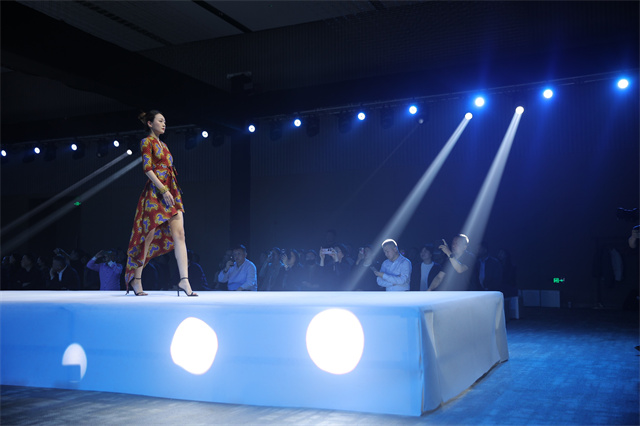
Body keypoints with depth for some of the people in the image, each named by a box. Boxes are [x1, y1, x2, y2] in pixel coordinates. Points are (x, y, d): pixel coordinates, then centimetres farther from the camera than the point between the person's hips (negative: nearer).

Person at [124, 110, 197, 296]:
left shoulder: (163, 145, 23)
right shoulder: (146, 142, 0)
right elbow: (147, 169, -12)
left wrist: (171, 192, 16)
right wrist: (163, 190, -19)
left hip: (171, 192, 7)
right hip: (155, 193, -7)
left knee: (179, 234, -7)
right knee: (148, 236, -2)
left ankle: (184, 280, -13)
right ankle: (136, 279, 12)